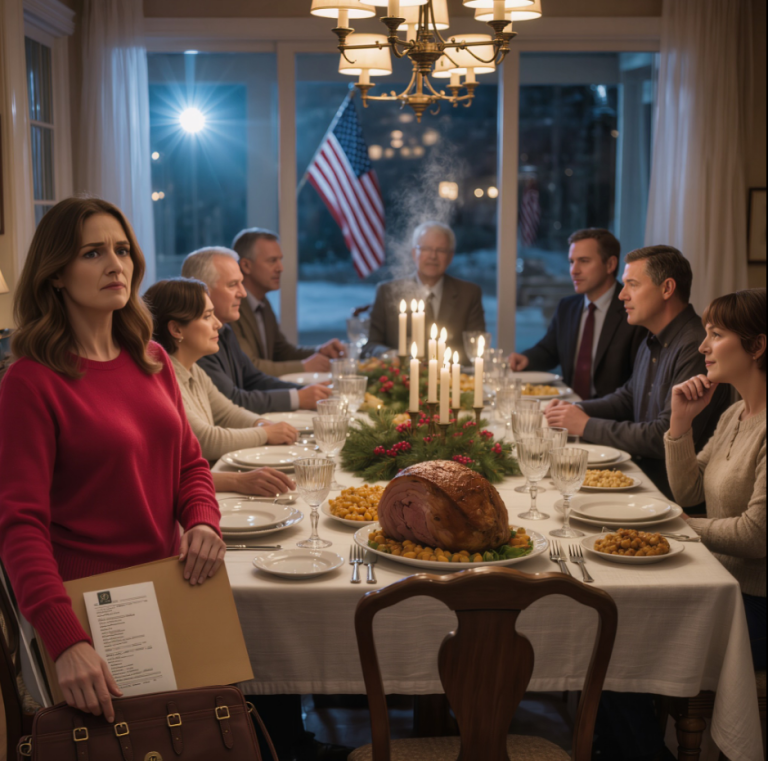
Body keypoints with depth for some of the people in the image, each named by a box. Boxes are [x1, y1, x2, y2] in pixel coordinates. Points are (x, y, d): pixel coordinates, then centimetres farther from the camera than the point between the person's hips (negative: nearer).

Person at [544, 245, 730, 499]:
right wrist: (579, 410, 8)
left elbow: (669, 437, -24)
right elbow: (627, 398, 28)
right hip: (644, 474, 9)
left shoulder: (696, 349, -19)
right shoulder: (653, 342, 15)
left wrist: (587, 426, -16)